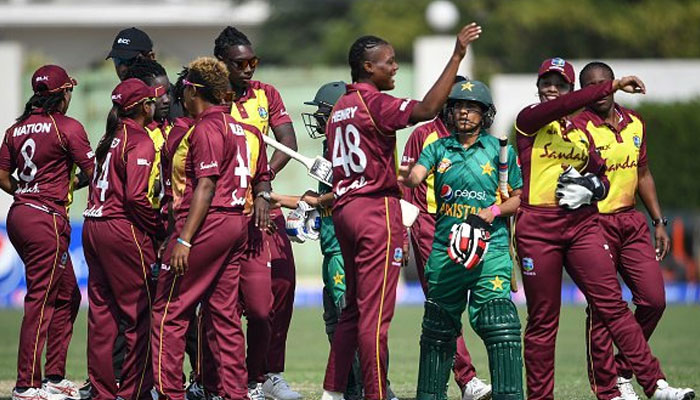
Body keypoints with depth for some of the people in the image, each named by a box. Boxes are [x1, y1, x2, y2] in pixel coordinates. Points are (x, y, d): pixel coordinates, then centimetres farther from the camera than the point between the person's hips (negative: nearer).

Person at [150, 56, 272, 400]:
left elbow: (206, 186, -18)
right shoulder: (242, 128, 15)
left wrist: (184, 240, -20)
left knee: (169, 311, -4)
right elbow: (261, 176, 20)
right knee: (223, 314, 11)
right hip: (236, 225, 9)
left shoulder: (206, 128, -11)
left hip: (206, 225, -9)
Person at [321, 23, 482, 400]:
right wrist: (457, 56, -26)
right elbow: (428, 108, -27)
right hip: (377, 209, -9)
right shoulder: (374, 103, -13)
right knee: (375, 312, -7)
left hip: (344, 209, 9)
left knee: (353, 308, 16)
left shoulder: (339, 110, 14)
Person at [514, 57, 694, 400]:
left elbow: (601, 175, 21)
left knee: (612, 304, -6)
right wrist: (613, 86, -22)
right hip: (537, 227, -4)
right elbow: (560, 107, -18)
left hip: (582, 225, 4)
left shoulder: (581, 131, 18)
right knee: (542, 320, 1)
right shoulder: (528, 121, 1)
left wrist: (592, 187, -4)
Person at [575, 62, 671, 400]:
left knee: (654, 299, -1)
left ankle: (623, 371, 16)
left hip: (632, 221, 6)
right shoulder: (579, 127, -9)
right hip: (595, 223, -6)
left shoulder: (635, 123, 10)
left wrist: (659, 222, 17)